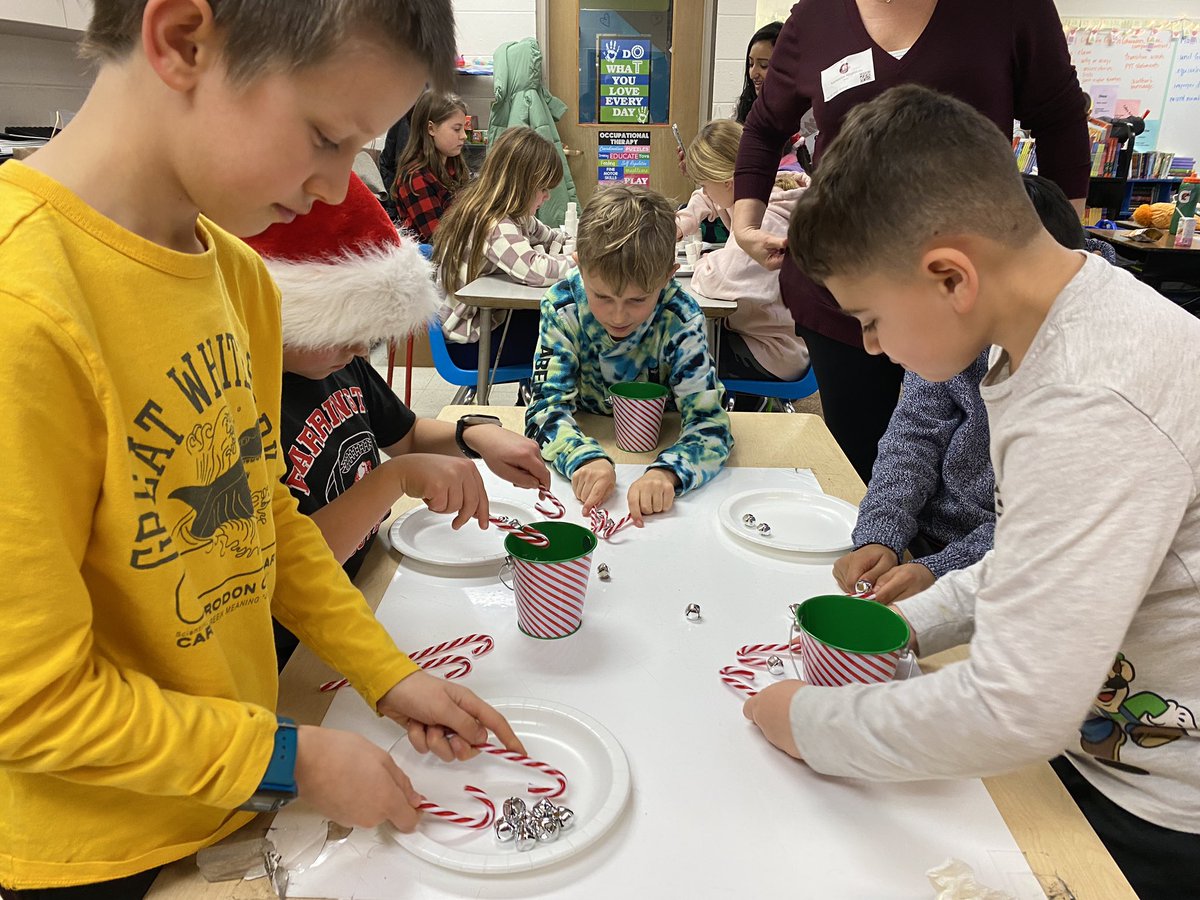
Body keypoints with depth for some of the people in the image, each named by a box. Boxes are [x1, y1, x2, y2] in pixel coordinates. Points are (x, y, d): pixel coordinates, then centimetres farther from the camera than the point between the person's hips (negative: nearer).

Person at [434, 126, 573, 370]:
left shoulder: (510, 215, 3)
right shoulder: (494, 227, -27)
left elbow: (548, 236, 16)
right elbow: (536, 271, -40)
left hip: (483, 319, 9)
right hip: (469, 342, -9)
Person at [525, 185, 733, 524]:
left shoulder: (680, 321, -21)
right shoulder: (562, 307, -18)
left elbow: (710, 422, -25)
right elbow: (547, 403, -20)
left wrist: (666, 472, -46)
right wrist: (584, 456, -42)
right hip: (585, 433, 2)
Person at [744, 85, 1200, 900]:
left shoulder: (1093, 405, -32)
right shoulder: (1061, 326, -3)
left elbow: (1015, 711, -33)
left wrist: (813, 723, -19)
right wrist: (913, 622, 1)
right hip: (1086, 727, 7)